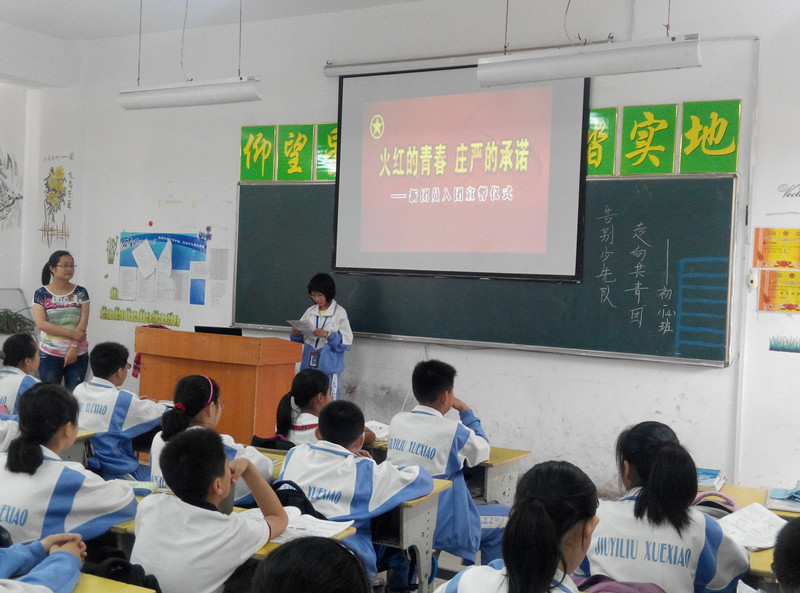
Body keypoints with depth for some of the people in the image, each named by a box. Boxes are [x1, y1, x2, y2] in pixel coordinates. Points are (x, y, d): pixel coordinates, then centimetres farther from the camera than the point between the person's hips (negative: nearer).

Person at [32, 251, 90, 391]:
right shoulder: (41, 294, 0)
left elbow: (83, 322, -2)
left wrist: (74, 346, -14)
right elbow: (41, 324, -10)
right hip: (49, 355, -1)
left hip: (78, 354, 1)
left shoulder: (80, 292, 4)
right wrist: (72, 333, -15)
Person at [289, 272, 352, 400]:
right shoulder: (310, 312, 10)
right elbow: (301, 339, 16)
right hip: (309, 366, 5)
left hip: (330, 367, -5)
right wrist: (296, 334, -5)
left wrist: (328, 335, -19)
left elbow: (347, 342, -7)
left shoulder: (339, 313, -3)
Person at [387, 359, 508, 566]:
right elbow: (483, 450, 3)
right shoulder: (453, 431, -17)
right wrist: (465, 411, 10)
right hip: (436, 529, -6)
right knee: (504, 516, 12)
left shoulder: (397, 421, -3)